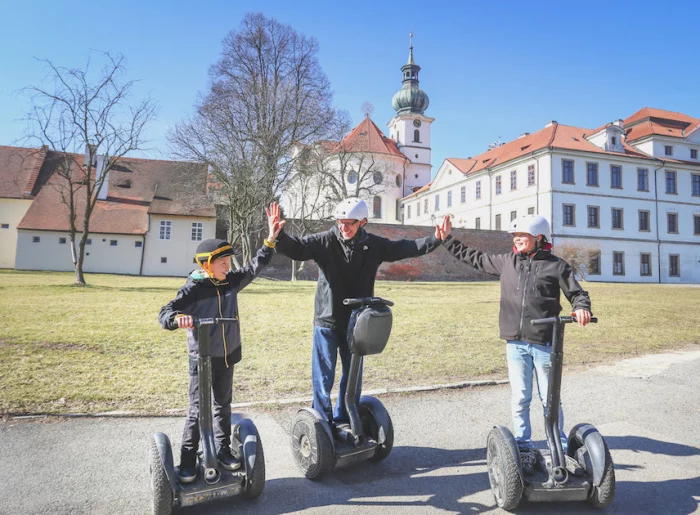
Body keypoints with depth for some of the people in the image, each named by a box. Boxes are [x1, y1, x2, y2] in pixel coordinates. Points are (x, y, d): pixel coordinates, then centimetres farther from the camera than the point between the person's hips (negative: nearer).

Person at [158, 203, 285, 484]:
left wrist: (270, 240, 1)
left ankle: (223, 450, 33)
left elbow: (254, 266, 7)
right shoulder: (193, 289, -16)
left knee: (223, 405, 18)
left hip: (227, 356, 6)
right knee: (198, 410, 3)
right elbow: (165, 313, -17)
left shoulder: (231, 282, 0)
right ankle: (188, 461, 17)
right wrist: (178, 318, -41)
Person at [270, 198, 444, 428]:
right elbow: (296, 248, -19)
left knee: (353, 375, 16)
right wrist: (278, 236, -38)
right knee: (323, 376, 4)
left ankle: (343, 421, 35)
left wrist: (435, 239, -6)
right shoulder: (325, 241, -10)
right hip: (327, 321, -3)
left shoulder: (374, 245, -2)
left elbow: (405, 248, 3)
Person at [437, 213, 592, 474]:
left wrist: (581, 308, -20)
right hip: (515, 343, 3)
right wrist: (447, 239, 18)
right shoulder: (507, 261, 10)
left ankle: (559, 449, 25)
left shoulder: (557, 266, 0)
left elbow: (577, 293, 3)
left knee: (550, 399, 9)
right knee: (520, 398, 8)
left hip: (544, 343, -2)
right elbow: (474, 257, 19)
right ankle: (524, 448, 21)